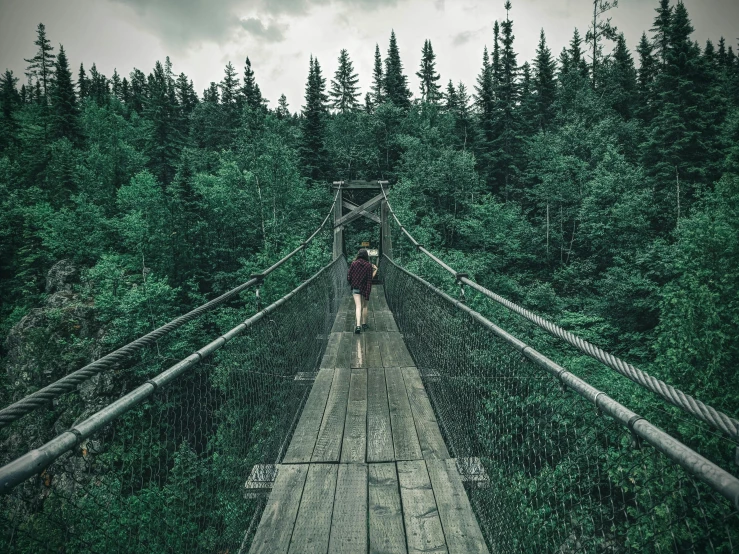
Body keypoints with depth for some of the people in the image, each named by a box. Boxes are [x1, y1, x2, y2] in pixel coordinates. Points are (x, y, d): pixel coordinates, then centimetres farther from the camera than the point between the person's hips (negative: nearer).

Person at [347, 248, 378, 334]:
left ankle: (358, 326, -18)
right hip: (365, 288, 0)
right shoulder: (369, 266, -8)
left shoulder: (354, 263, -6)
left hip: (355, 288, 0)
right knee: (364, 306, 16)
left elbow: (349, 276, -3)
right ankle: (364, 324, 28)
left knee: (358, 306, -3)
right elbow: (369, 279, -11)